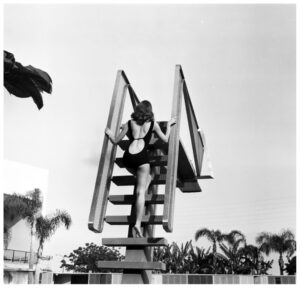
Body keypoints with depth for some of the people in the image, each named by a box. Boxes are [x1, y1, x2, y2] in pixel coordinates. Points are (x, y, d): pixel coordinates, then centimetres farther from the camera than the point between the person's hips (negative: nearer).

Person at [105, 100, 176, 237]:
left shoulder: (129, 123, 14)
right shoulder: (153, 124, 11)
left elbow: (115, 141, 15)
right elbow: (165, 140, 18)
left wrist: (109, 133, 35)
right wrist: (169, 125, 30)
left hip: (127, 158, 3)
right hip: (141, 158, -3)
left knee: (147, 177, 32)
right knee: (140, 192, -1)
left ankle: (140, 199, 16)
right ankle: (138, 223, -11)